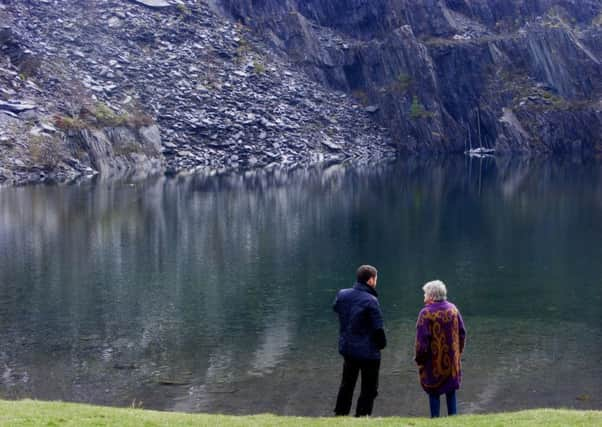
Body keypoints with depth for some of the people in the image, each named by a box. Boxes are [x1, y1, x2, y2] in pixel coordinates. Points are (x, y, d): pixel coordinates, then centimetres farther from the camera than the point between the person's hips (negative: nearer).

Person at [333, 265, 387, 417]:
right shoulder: (370, 301, -21)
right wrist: (382, 343, -2)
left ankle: (340, 414, 29)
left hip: (347, 348, 6)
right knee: (369, 390, 8)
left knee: (346, 385, 23)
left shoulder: (342, 294, -3)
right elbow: (378, 328, -20)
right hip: (368, 352, -6)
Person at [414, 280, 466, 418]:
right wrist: (458, 351, 17)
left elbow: (422, 339, -17)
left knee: (434, 393, 5)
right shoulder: (453, 309, 1)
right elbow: (462, 333, 7)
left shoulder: (426, 313, -16)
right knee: (451, 391, 14)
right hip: (452, 360, 5)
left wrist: (419, 358, -6)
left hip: (433, 361, -5)